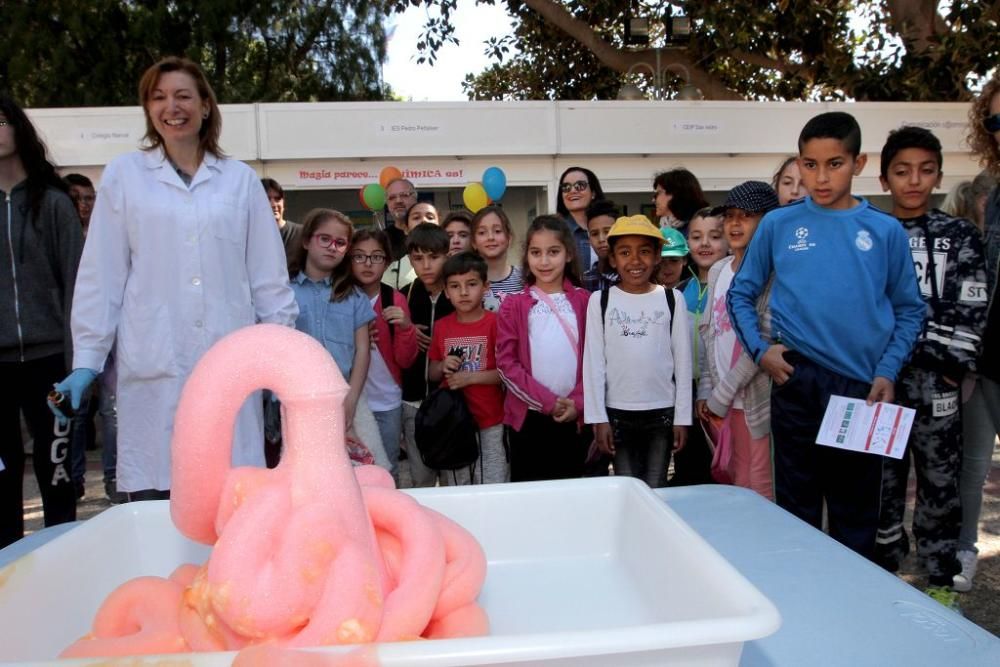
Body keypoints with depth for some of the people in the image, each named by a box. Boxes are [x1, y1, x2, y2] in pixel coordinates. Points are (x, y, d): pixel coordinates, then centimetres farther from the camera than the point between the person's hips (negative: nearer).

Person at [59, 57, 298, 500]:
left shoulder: (240, 179, 10)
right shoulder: (124, 175, 8)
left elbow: (268, 276, 9)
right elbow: (101, 276, 7)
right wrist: (86, 359, 2)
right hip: (154, 369, 0)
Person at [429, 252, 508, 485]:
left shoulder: (495, 323, -8)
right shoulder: (442, 326, 6)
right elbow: (432, 374, 14)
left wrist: (470, 377, -16)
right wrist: (443, 367, -7)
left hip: (489, 423, -4)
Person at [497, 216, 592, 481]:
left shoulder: (584, 301, 5)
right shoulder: (513, 305, 1)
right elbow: (506, 364, -4)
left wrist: (577, 403, -10)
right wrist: (548, 401, -11)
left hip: (576, 416, 1)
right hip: (528, 416, -1)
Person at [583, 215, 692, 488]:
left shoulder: (672, 299, 1)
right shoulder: (600, 300, 0)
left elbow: (683, 361, 2)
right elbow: (593, 362, -1)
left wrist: (682, 417, 0)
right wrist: (598, 417, -4)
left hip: (662, 411, 0)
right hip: (617, 412, 0)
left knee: (656, 489, 8)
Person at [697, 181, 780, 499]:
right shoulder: (717, 270, 11)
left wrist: (722, 395, -12)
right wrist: (705, 390, 5)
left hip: (755, 399, -6)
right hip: (719, 400, 6)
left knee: (757, 492, -1)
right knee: (732, 486, 12)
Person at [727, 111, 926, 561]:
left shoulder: (886, 231, 3)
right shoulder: (778, 225, 2)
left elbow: (909, 310, 8)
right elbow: (741, 294, 8)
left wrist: (887, 372, -4)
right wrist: (760, 350, -6)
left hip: (863, 389, 1)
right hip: (797, 383, -1)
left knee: (857, 512, 12)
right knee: (797, 507, 10)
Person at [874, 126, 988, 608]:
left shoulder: (959, 236, 4)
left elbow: (970, 311, -1)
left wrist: (952, 366, -8)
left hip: (934, 381, -1)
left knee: (939, 477, 5)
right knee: (882, 476, 9)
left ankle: (942, 578, 19)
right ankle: (883, 569, 23)